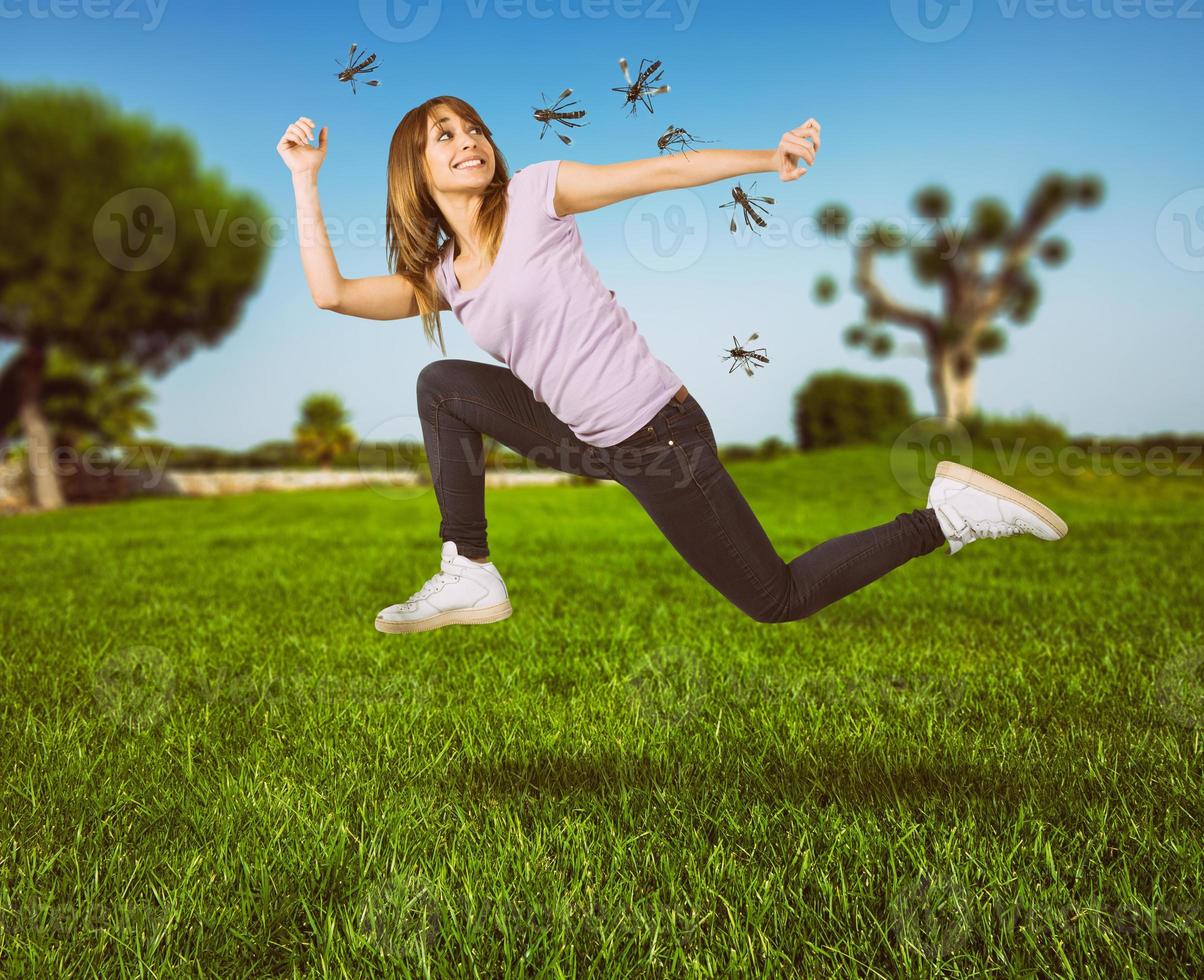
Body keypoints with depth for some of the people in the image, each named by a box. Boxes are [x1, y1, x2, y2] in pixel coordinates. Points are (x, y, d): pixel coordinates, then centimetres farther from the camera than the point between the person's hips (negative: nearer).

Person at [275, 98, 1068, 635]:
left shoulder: (533, 194, -6)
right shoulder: (437, 279, 9)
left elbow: (660, 172, -10)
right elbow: (330, 292, 0)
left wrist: (769, 159, -22)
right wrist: (306, 176, 6)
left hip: (657, 435, -5)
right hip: (583, 440, 6)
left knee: (779, 601, -1)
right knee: (442, 385, -1)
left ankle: (945, 515, 16)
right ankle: (470, 579, 4)